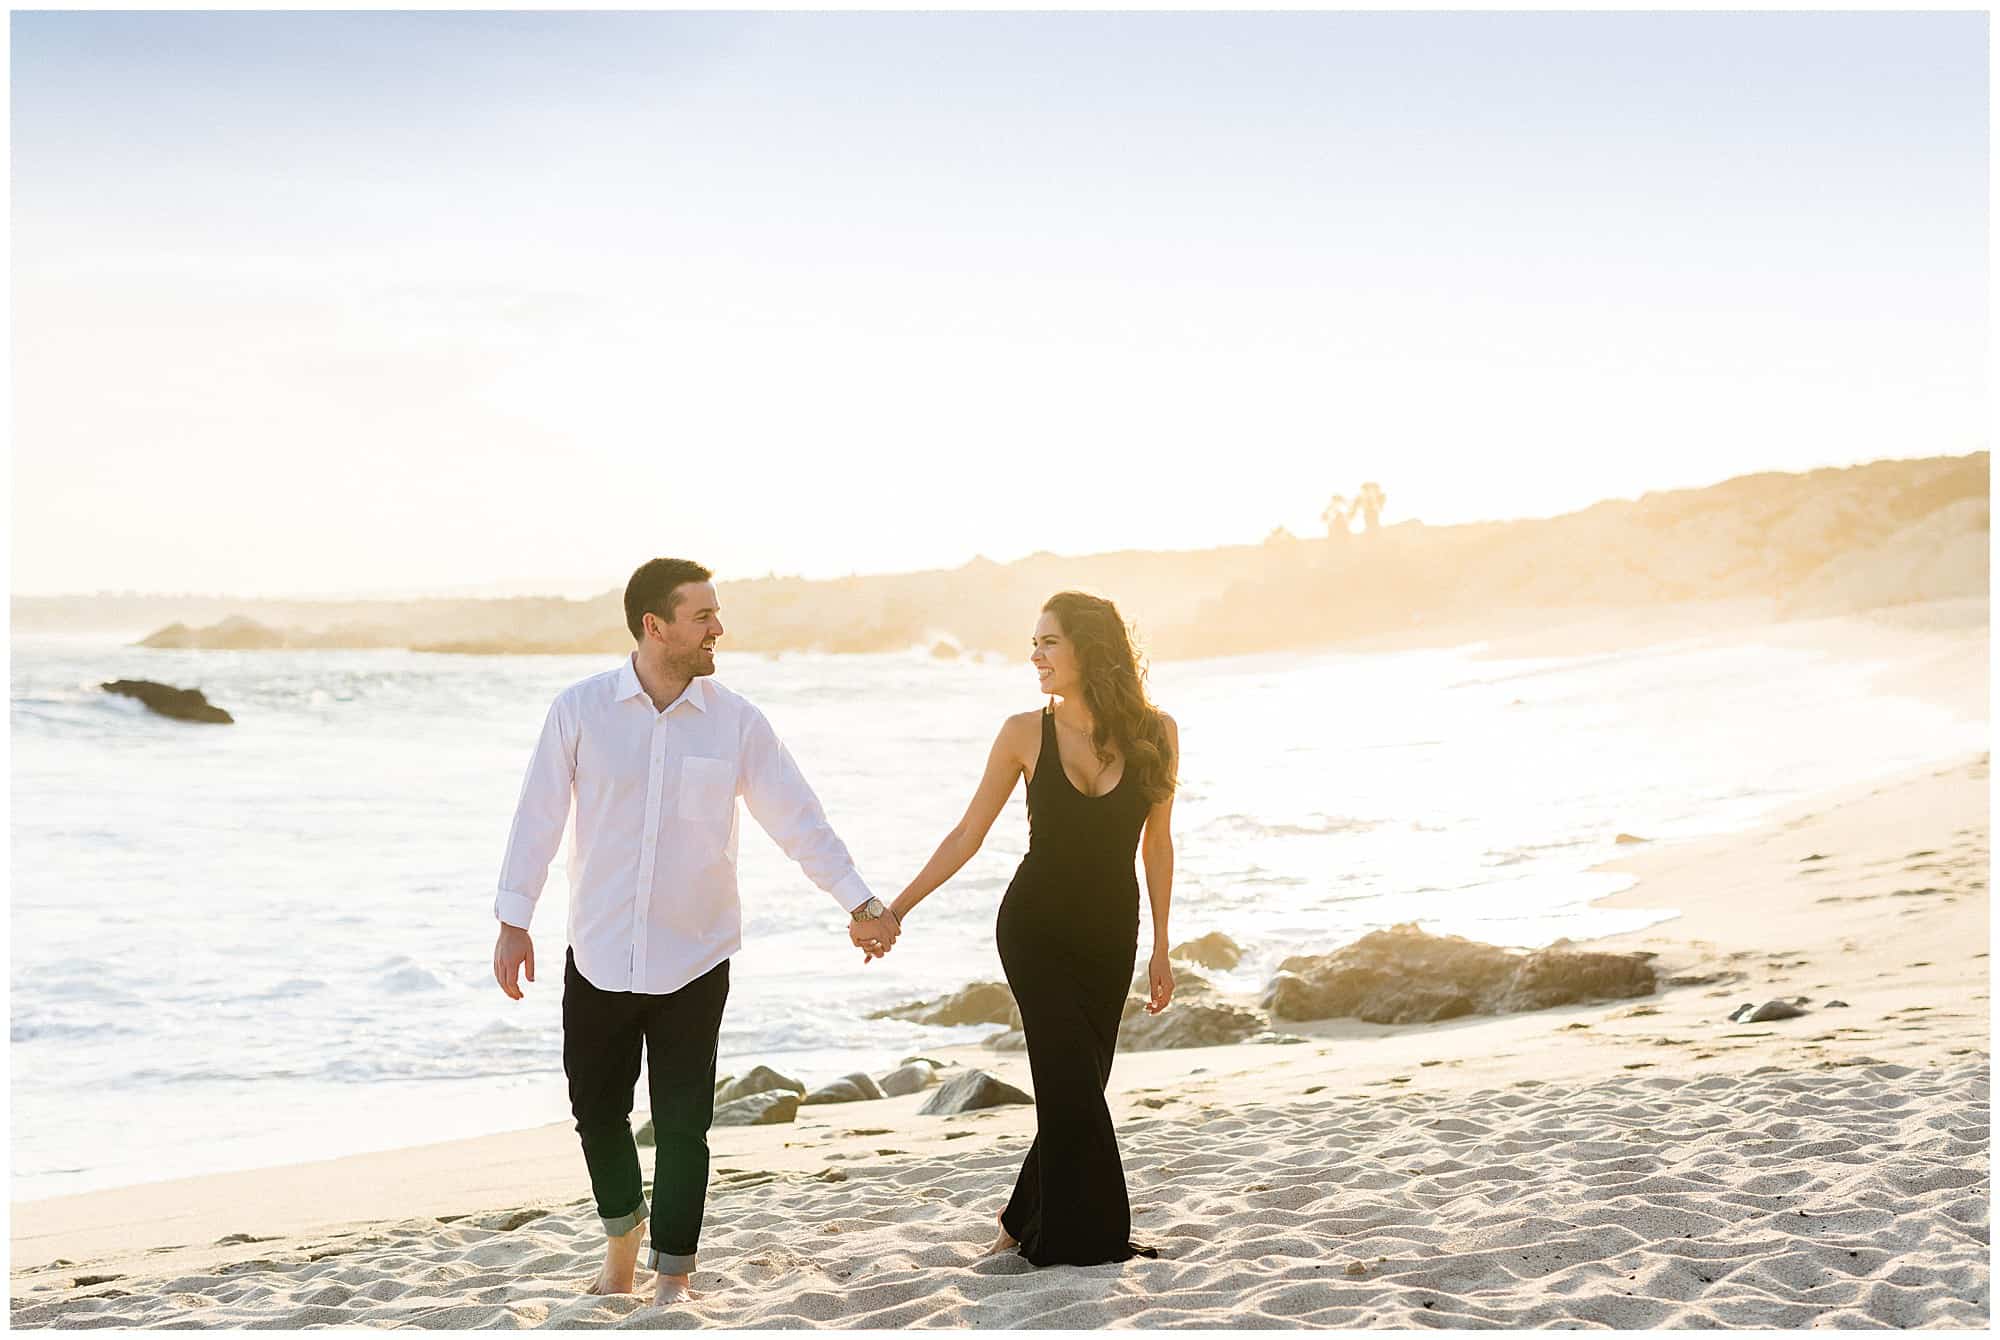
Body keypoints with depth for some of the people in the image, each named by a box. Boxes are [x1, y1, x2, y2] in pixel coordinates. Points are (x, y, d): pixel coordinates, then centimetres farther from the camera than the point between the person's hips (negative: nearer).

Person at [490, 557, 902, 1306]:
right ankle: (622, 1242, 38)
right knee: (596, 1110, 13)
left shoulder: (735, 722, -3)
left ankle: (673, 1278, 17)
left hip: (693, 961, 0)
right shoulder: (580, 710, -5)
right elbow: (538, 816, -1)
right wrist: (513, 922, -1)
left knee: (682, 1124, 2)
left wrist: (859, 903, -6)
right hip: (598, 957, 1)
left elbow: (798, 818, 0)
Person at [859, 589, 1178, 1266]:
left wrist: (1161, 948, 6)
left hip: (1110, 933, 2)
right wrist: (896, 909, -8)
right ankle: (1090, 1233, 7)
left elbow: (1156, 844, 4)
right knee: (1075, 1083, -8)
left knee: (1074, 1086, 4)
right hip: (1034, 926, -2)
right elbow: (967, 835, -2)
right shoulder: (1025, 734, -7)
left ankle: (1029, 1224, 24)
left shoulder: (1155, 732, -6)